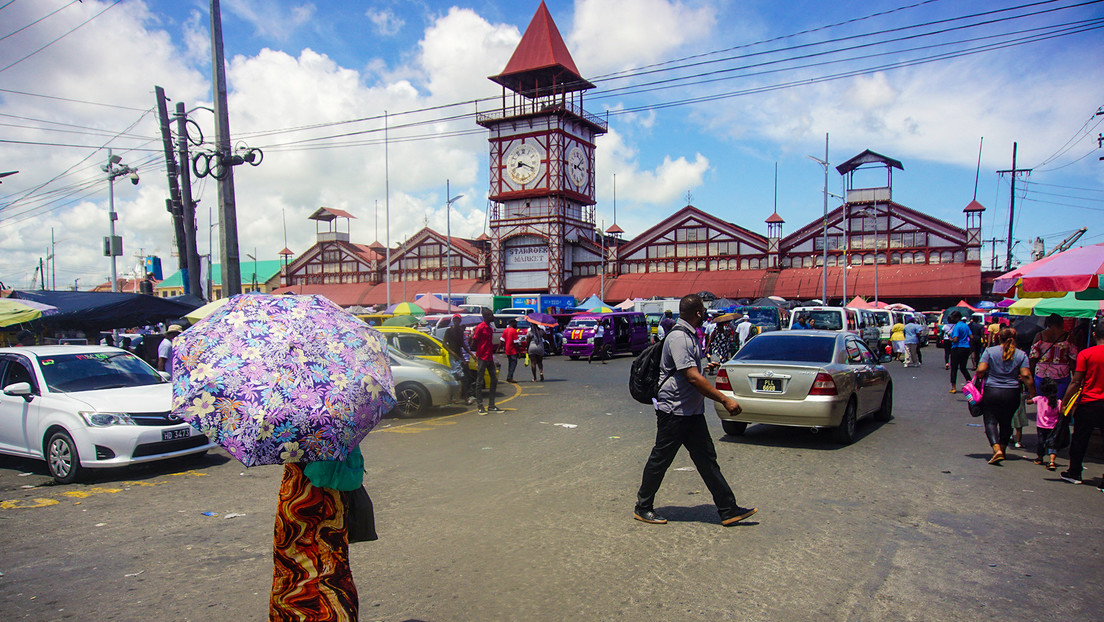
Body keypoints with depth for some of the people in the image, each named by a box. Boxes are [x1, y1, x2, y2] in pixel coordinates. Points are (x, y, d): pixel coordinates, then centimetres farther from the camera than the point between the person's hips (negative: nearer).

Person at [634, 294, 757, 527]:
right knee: (660, 460, 3)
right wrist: (725, 400, -24)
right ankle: (643, 508, 18)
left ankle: (728, 510, 13)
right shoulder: (678, 338, -20)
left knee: (707, 459, 9)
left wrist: (705, 366, 42)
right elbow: (693, 378, -26)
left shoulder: (688, 336, 13)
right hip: (674, 411, -10)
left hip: (692, 412, 10)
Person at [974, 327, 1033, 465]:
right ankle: (1002, 450, 26)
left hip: (991, 392, -2)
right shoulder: (1021, 355, 0)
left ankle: (997, 449, -19)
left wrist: (979, 377, 8)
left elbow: (981, 370, -13)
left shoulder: (989, 351, -5)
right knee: (1006, 422, 17)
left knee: (990, 421, -1)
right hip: (1012, 394, 3)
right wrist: (1033, 393, -1)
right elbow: (1026, 376, -7)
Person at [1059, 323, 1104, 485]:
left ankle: (1074, 473, 21)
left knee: (1080, 440, 12)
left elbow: (1076, 382, -9)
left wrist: (1064, 401, -2)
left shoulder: (1085, 354, -8)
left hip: (1088, 403, -1)